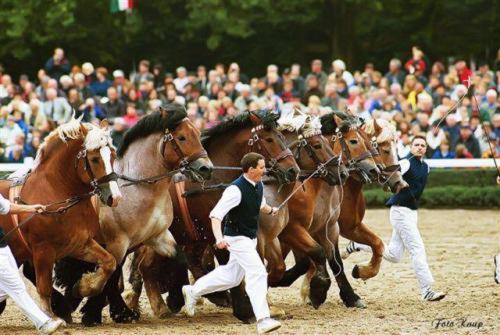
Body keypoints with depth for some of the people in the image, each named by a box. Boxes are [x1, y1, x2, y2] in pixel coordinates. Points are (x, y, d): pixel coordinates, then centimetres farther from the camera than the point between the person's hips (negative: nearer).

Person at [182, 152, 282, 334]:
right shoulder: (236, 189, -24)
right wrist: (219, 238, -42)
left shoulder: (258, 185, 3)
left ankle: (193, 291, 36)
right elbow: (216, 215, -30)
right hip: (238, 239, -9)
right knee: (257, 274, -18)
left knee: (232, 275, 19)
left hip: (250, 238, 9)